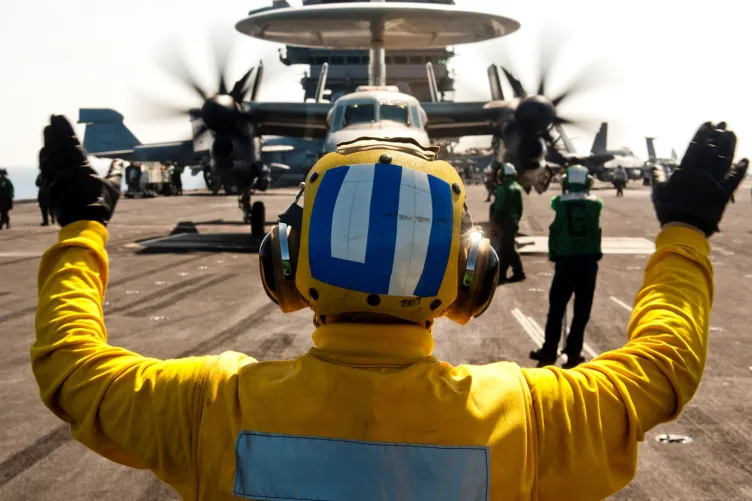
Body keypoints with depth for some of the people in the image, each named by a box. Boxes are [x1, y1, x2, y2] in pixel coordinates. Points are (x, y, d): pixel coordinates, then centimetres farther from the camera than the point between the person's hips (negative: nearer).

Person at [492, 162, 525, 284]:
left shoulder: (503, 188, -16)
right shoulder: (517, 188, 10)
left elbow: (498, 208, -18)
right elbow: (520, 207, 15)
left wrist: (495, 223, -11)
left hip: (504, 222, -8)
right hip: (513, 221, 8)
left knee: (507, 249, -1)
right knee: (505, 248, 13)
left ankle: (518, 272, 1)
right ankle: (501, 274, 17)